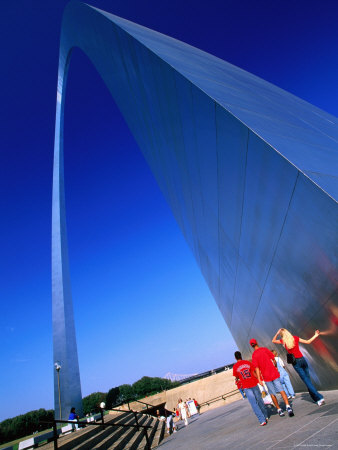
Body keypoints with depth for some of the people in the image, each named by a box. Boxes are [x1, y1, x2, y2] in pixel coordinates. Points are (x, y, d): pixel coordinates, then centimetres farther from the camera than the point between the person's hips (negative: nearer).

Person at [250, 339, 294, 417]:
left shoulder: (254, 355, -7)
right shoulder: (265, 349, -4)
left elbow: (257, 368, -11)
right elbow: (273, 359, 2)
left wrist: (259, 379, -9)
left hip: (266, 376, 0)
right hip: (274, 373, 1)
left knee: (272, 394, 13)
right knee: (281, 390, 4)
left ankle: (279, 409, 17)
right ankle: (288, 406, -11)